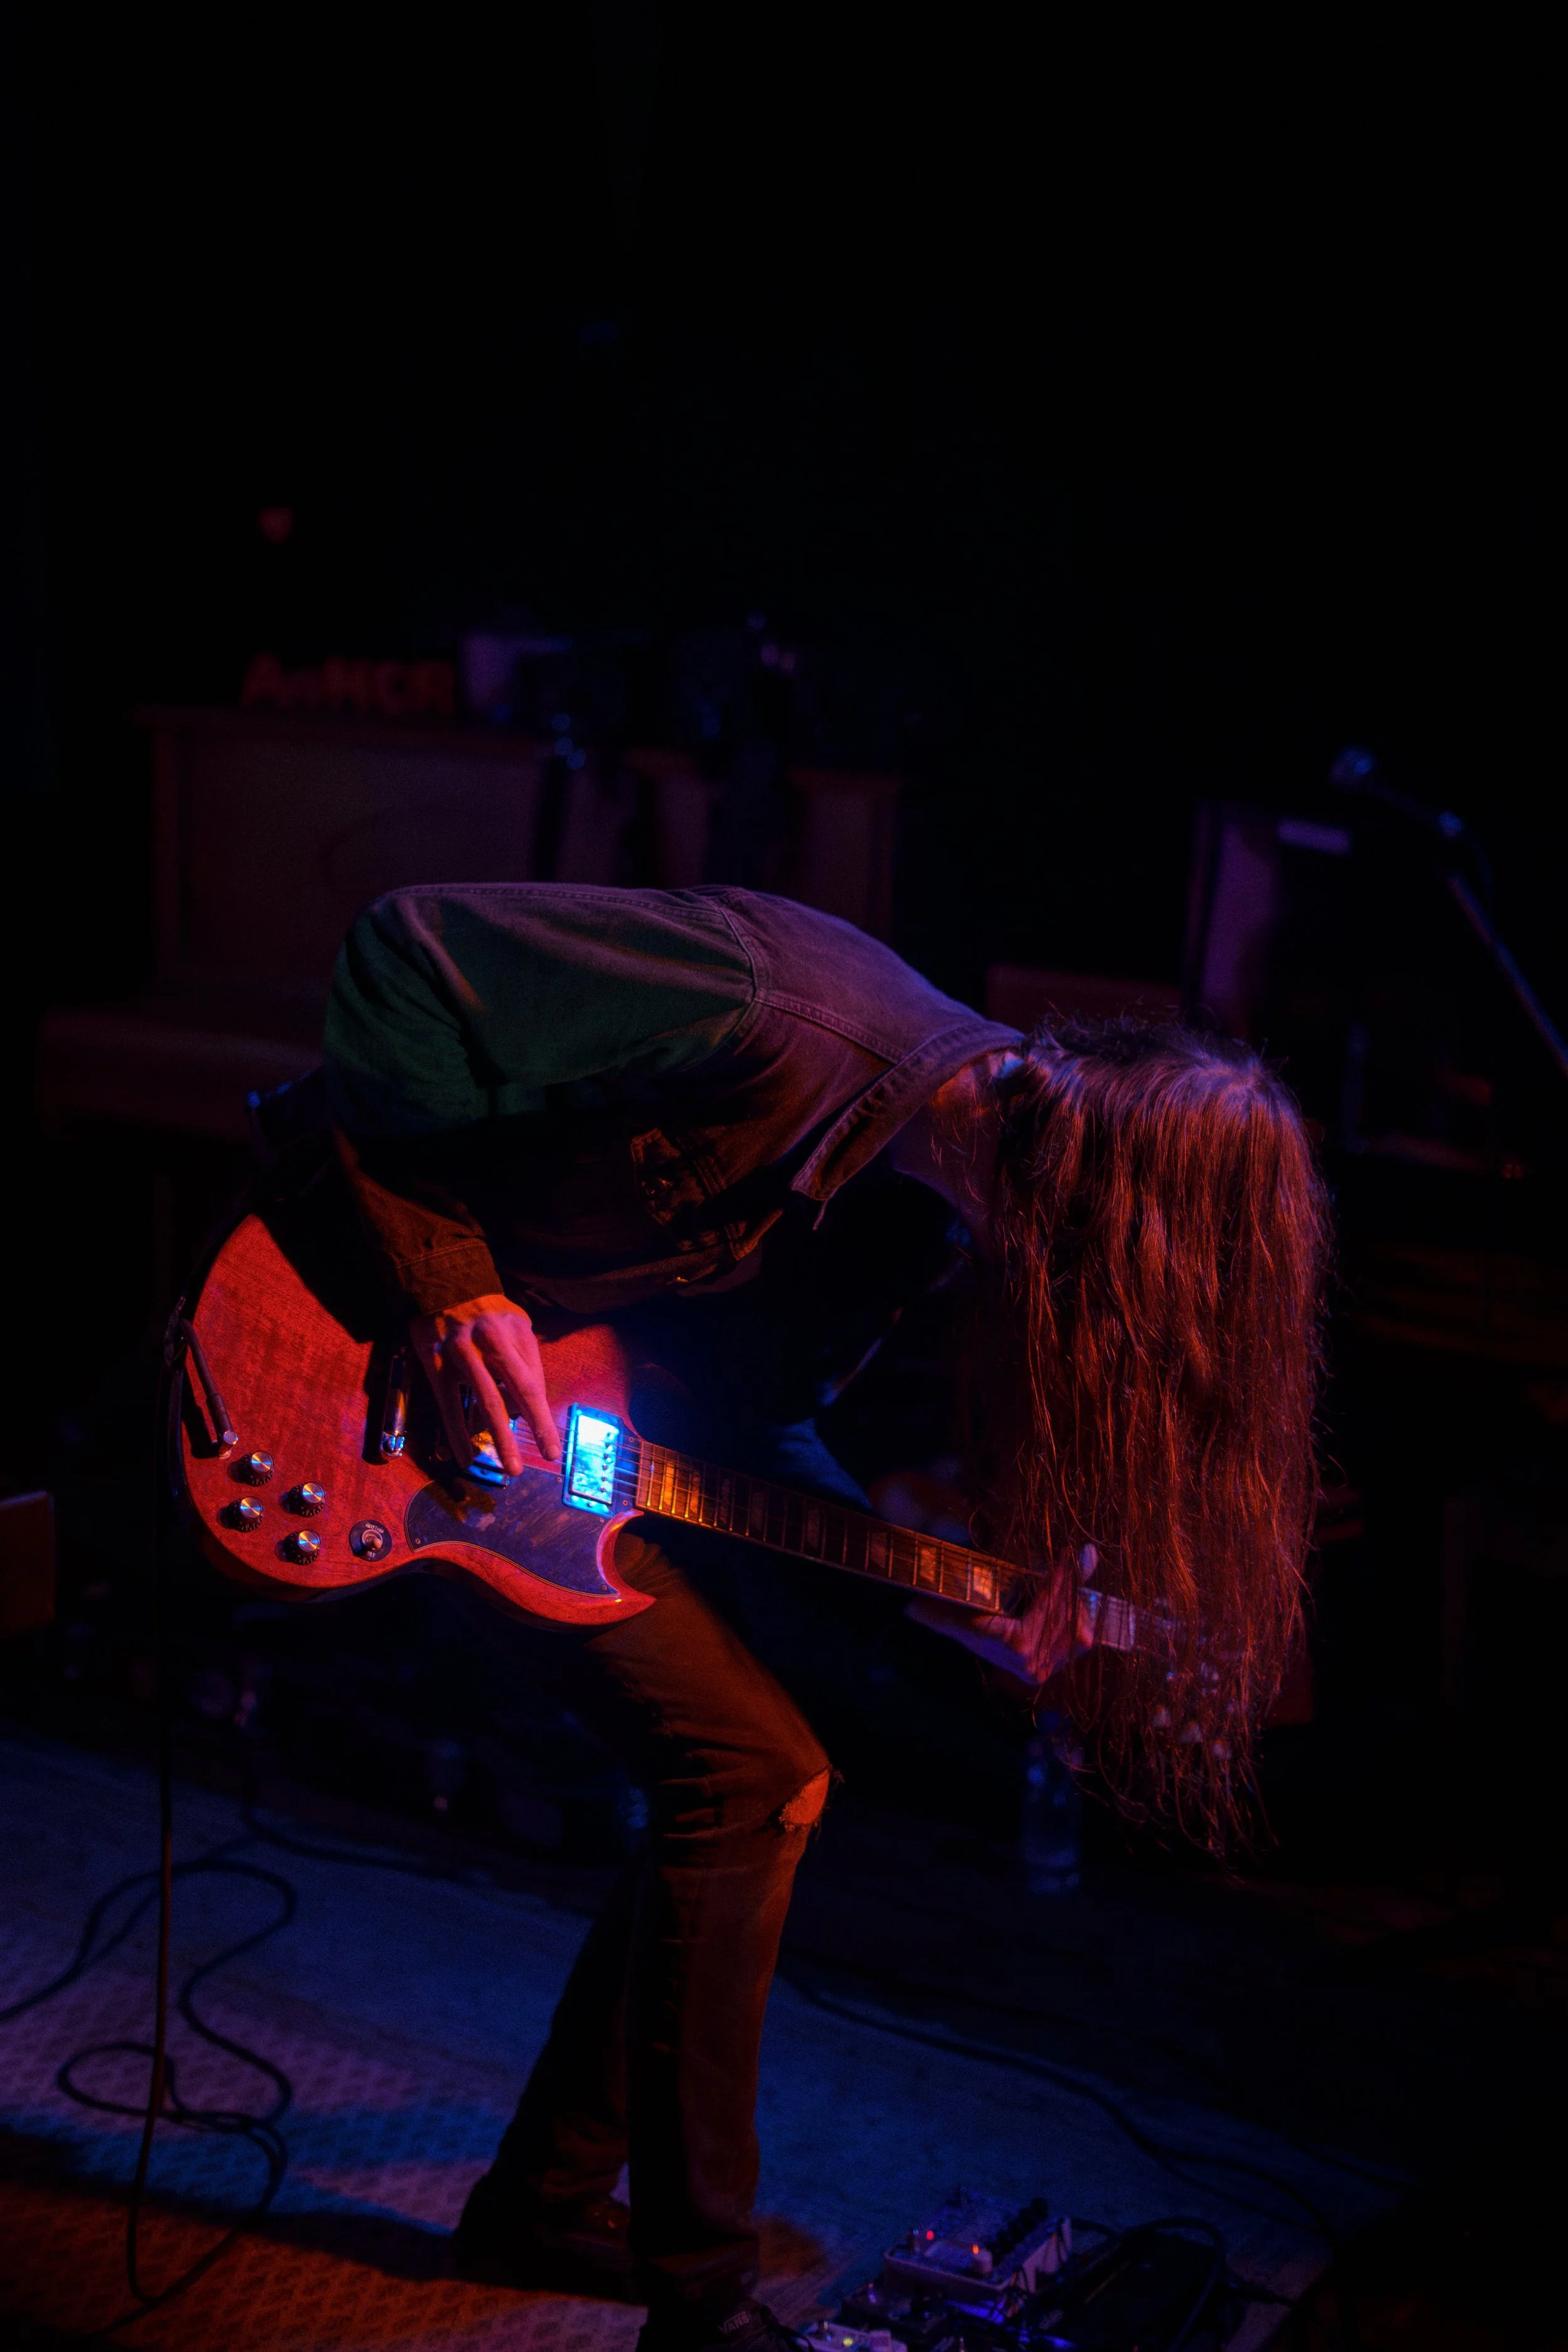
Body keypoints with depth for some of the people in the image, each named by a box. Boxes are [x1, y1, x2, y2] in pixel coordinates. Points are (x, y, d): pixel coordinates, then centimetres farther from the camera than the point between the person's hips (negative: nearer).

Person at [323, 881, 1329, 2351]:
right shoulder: (775, 1026, -31)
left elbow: (749, 1416, 8)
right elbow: (405, 949, -26)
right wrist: (453, 1283, -27)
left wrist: (932, 1588, -5)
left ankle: (549, 2205, 25)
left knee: (751, 1783, 9)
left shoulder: (917, 1212, -3)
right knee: (753, 1773, -13)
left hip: (575, 1408, 9)